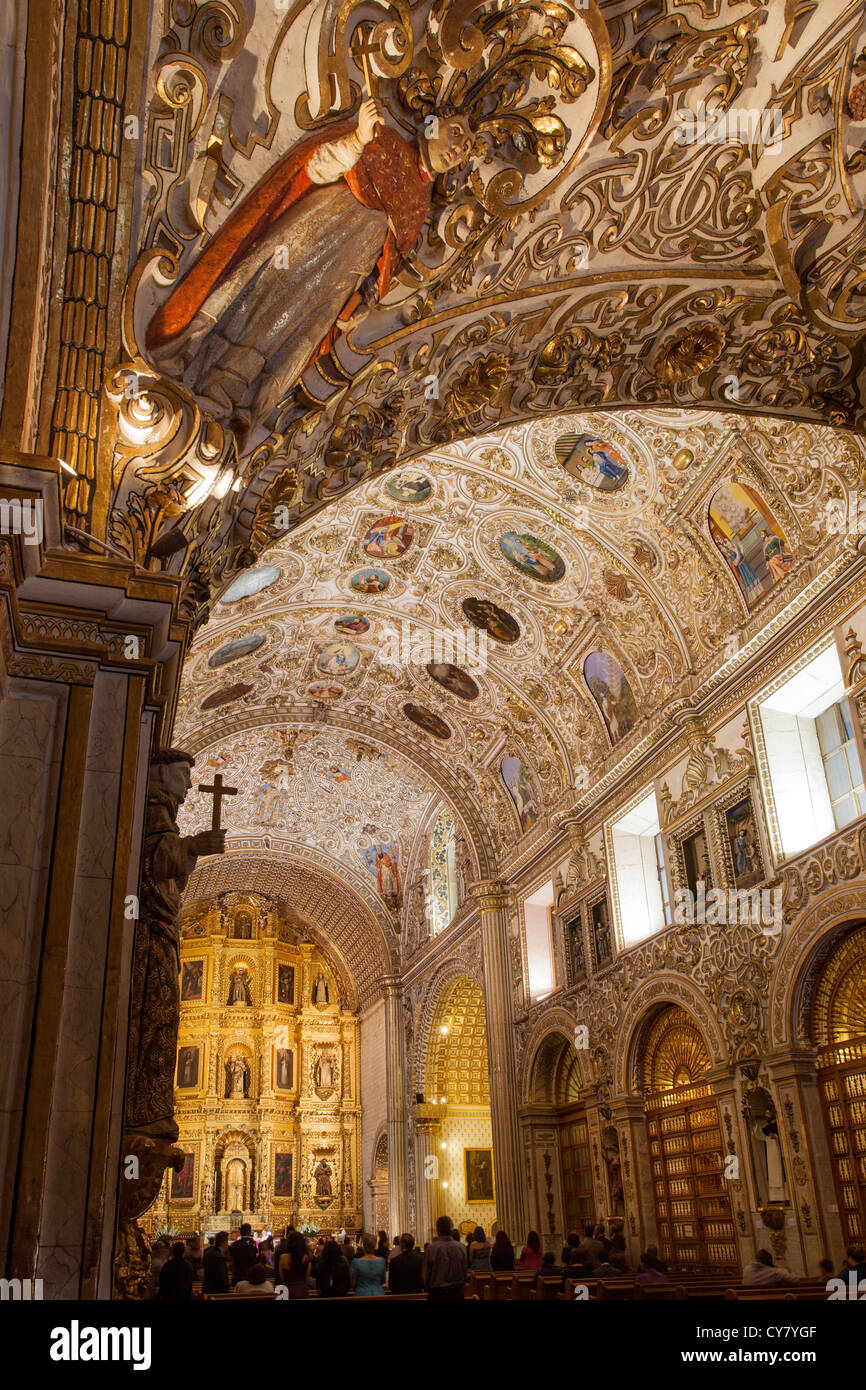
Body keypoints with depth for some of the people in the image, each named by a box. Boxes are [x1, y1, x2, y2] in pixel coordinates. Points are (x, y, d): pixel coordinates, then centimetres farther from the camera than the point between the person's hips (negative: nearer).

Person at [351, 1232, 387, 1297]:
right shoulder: (381, 1261, -4)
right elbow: (383, 1281, 8)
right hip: (378, 1293, 3)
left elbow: (353, 1283, -4)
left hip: (362, 1295, -3)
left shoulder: (356, 1262, -13)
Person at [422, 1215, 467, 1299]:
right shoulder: (461, 1247, -6)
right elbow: (464, 1273, 5)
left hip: (437, 1294, -2)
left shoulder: (431, 1248, -14)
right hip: (457, 1293, 2)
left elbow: (425, 1276, -6)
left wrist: (429, 1289, 13)